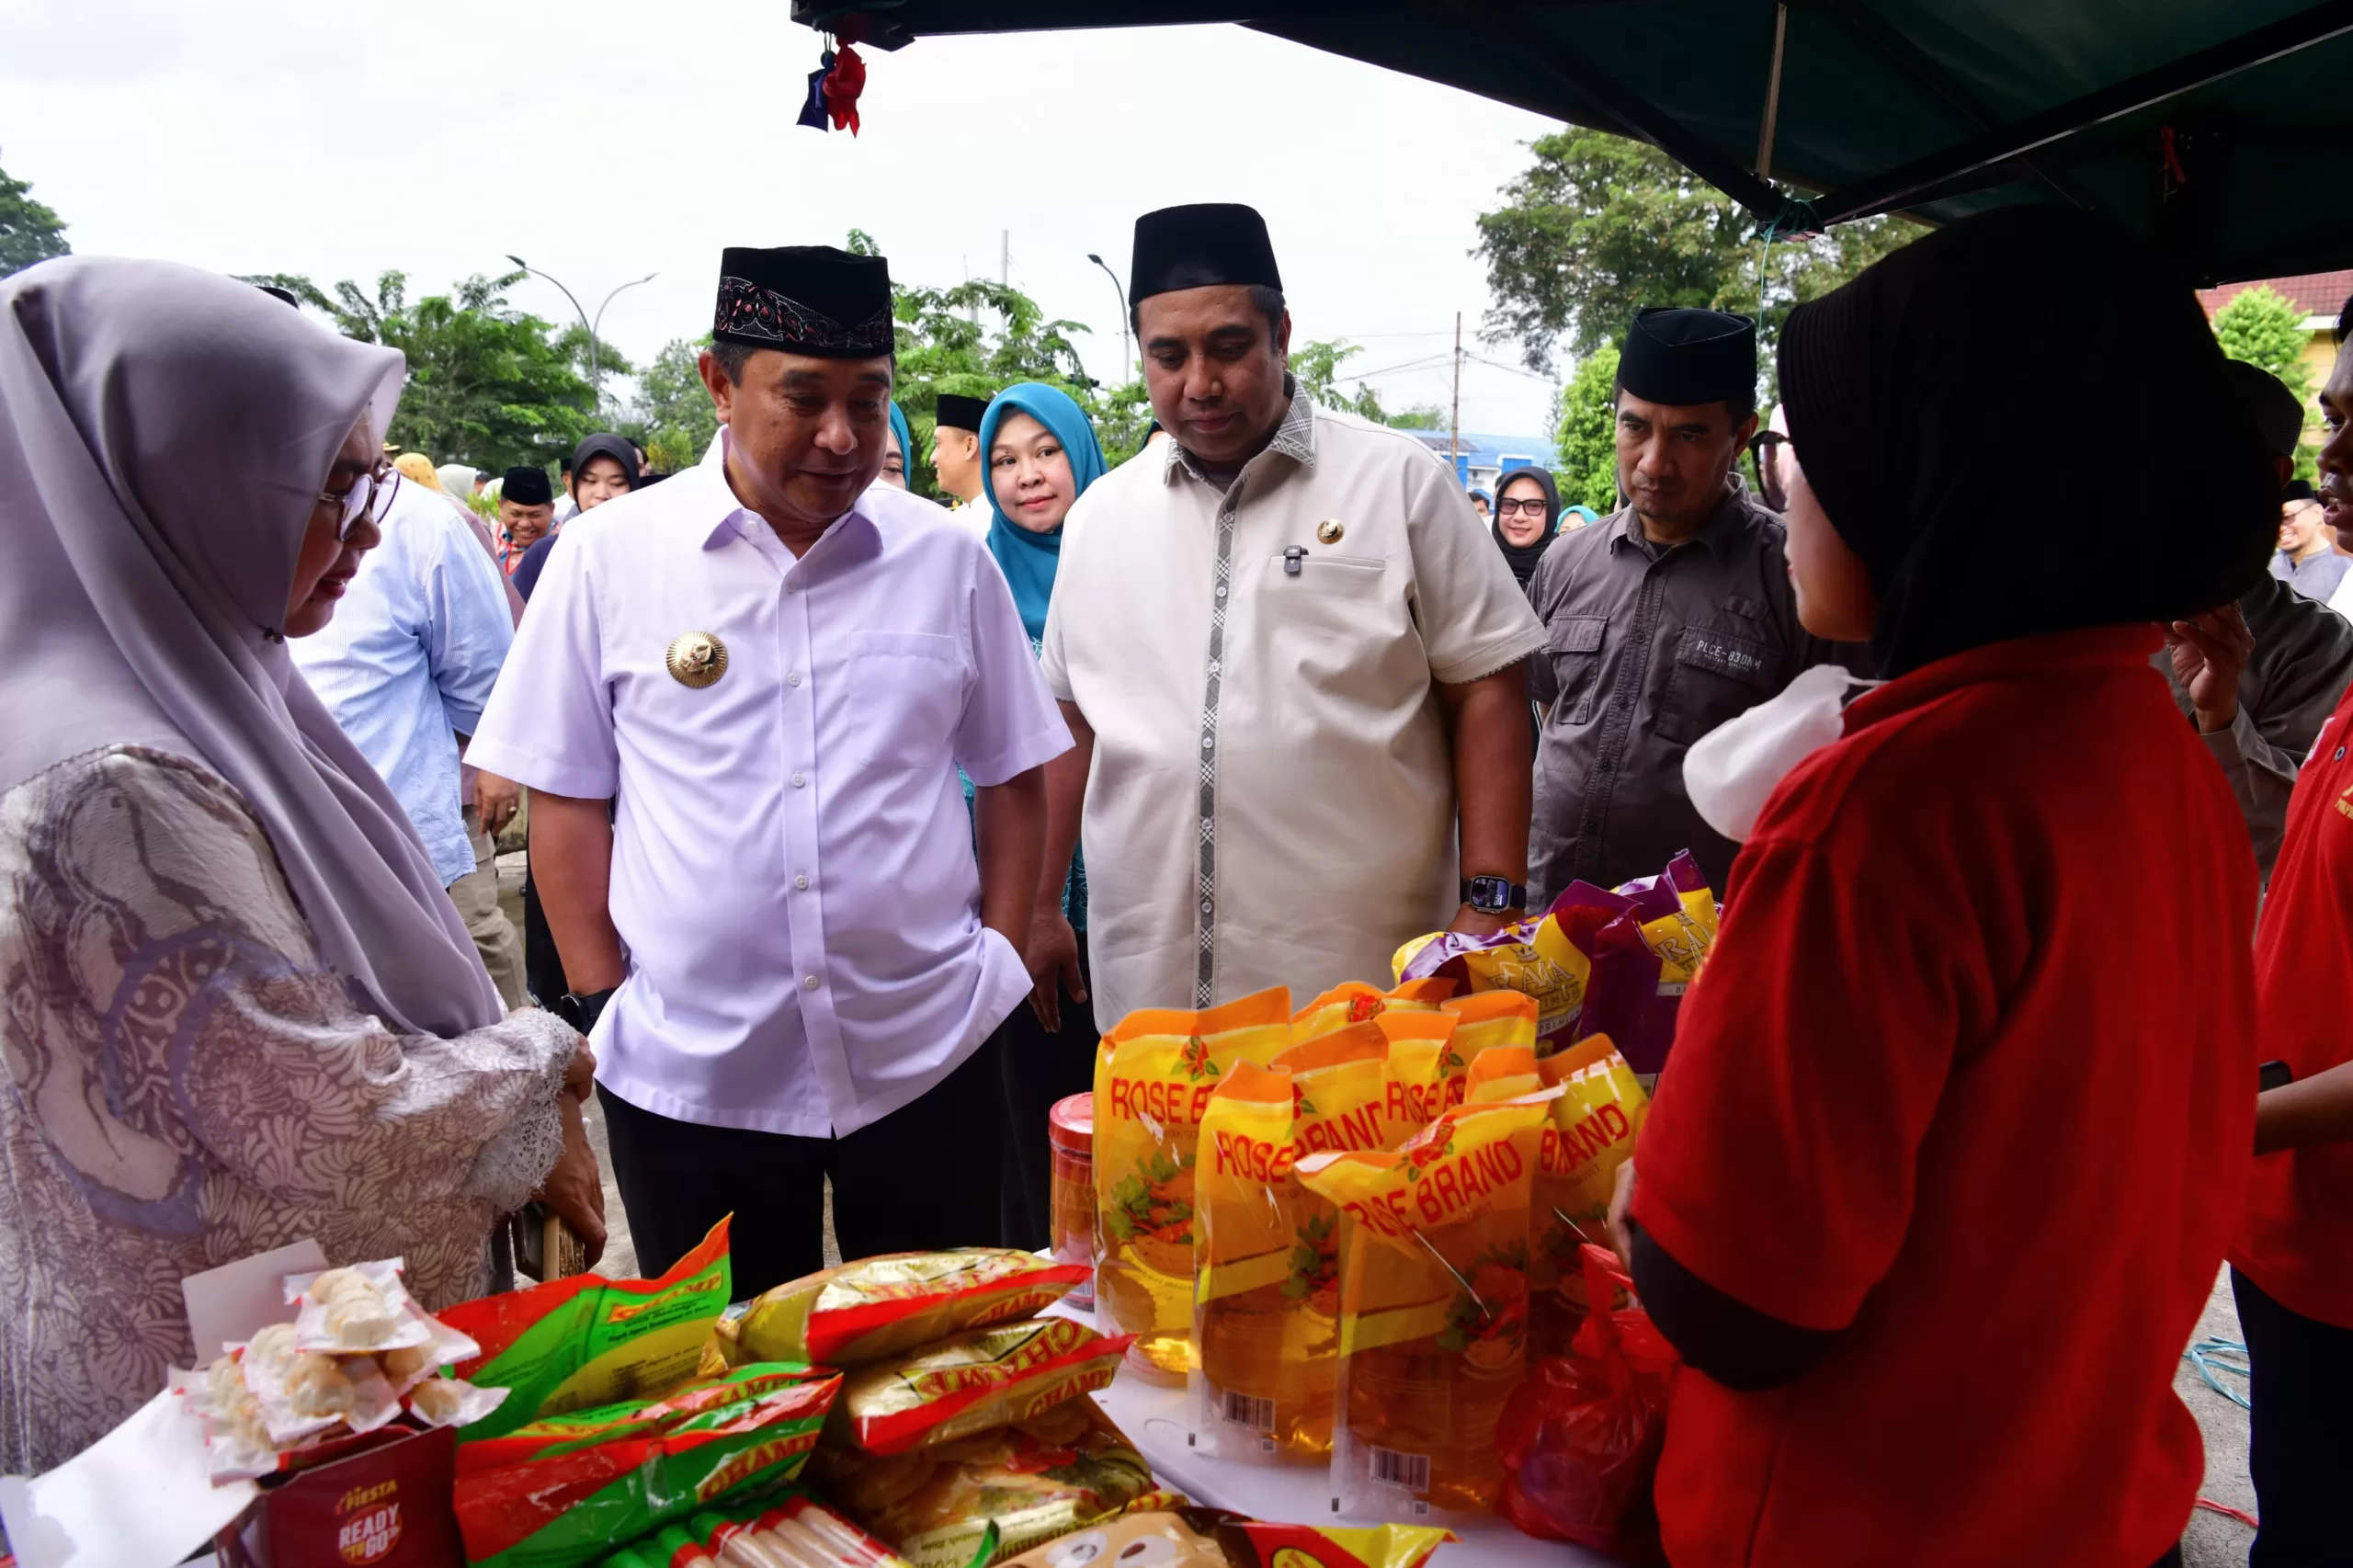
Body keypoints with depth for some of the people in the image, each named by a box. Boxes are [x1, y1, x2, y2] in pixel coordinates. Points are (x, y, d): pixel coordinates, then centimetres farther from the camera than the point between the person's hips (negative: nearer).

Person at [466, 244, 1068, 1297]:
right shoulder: (608, 558, -2)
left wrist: (1001, 956, 1)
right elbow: (566, 797, 3)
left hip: (927, 1056, 1)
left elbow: (1013, 776, 8)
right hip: (687, 1070, -1)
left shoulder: (949, 558, 2)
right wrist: (601, 999, -1)